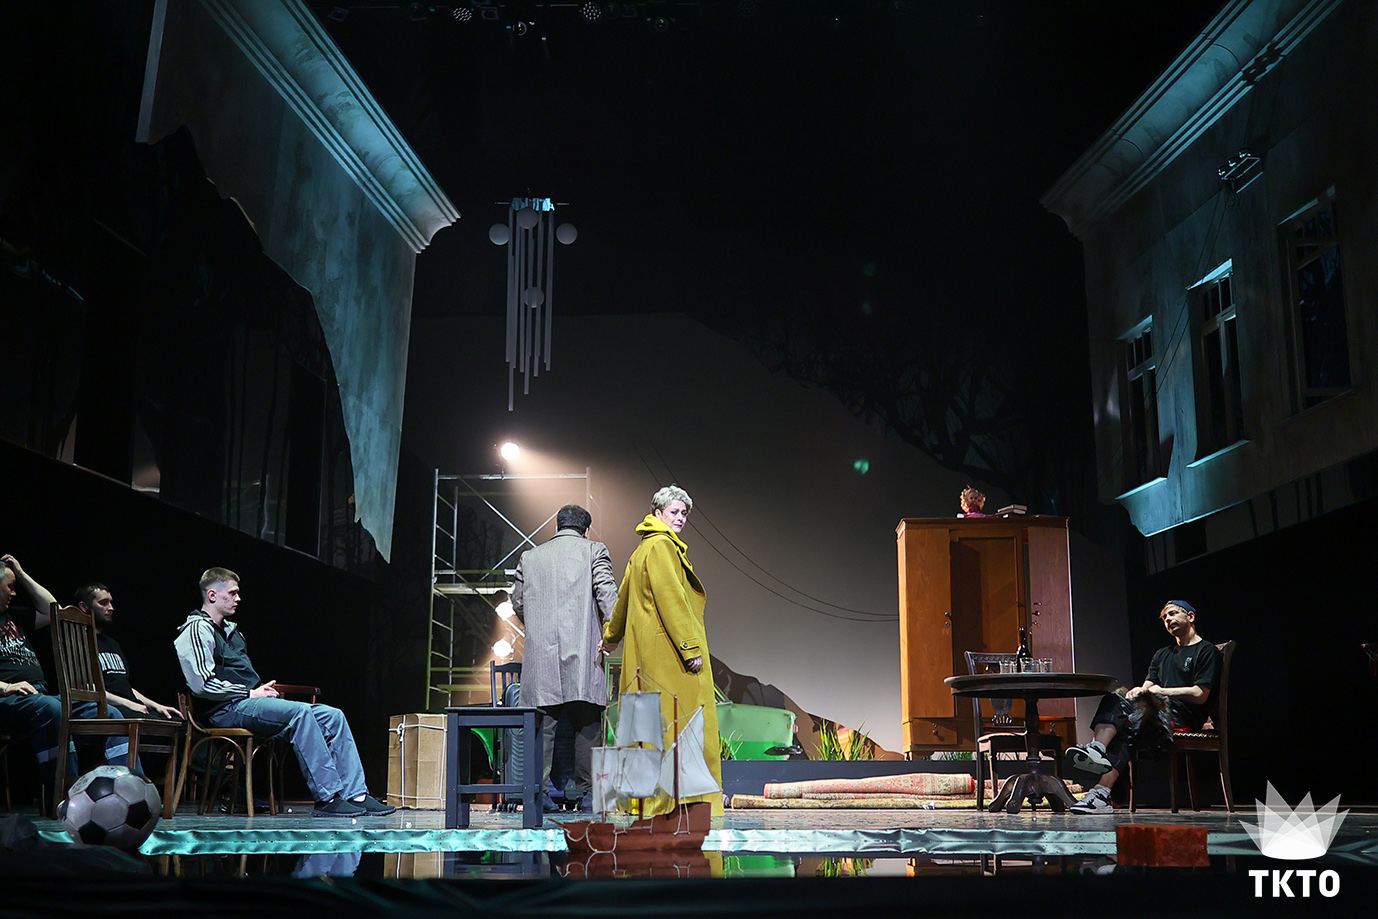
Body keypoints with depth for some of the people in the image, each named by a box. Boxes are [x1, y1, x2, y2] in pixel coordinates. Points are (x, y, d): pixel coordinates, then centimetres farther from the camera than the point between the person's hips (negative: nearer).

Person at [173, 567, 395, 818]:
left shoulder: (230, 631, 27)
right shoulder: (197, 630, -3)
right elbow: (202, 684, -15)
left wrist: (262, 689, 9)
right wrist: (250, 693, -11)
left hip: (249, 701, 9)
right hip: (227, 710, -9)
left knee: (333, 716, -7)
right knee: (300, 711, -33)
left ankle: (356, 795, -15)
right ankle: (327, 798, -34)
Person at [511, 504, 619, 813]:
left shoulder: (529, 557, 16)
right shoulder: (594, 550, 7)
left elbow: (518, 602, 18)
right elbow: (606, 592, -7)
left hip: (541, 652, 3)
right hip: (582, 653, -3)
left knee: (544, 723, 5)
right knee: (587, 723, 1)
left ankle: (540, 790, 1)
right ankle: (586, 793, 0)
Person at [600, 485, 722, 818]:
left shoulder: (640, 551, 20)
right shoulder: (662, 546, -10)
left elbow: (623, 598, 32)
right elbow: (671, 599, -19)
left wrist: (611, 637, 45)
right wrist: (690, 647, -21)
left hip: (645, 651, 10)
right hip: (668, 652, -10)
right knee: (675, 723, -8)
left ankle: (636, 798, 15)